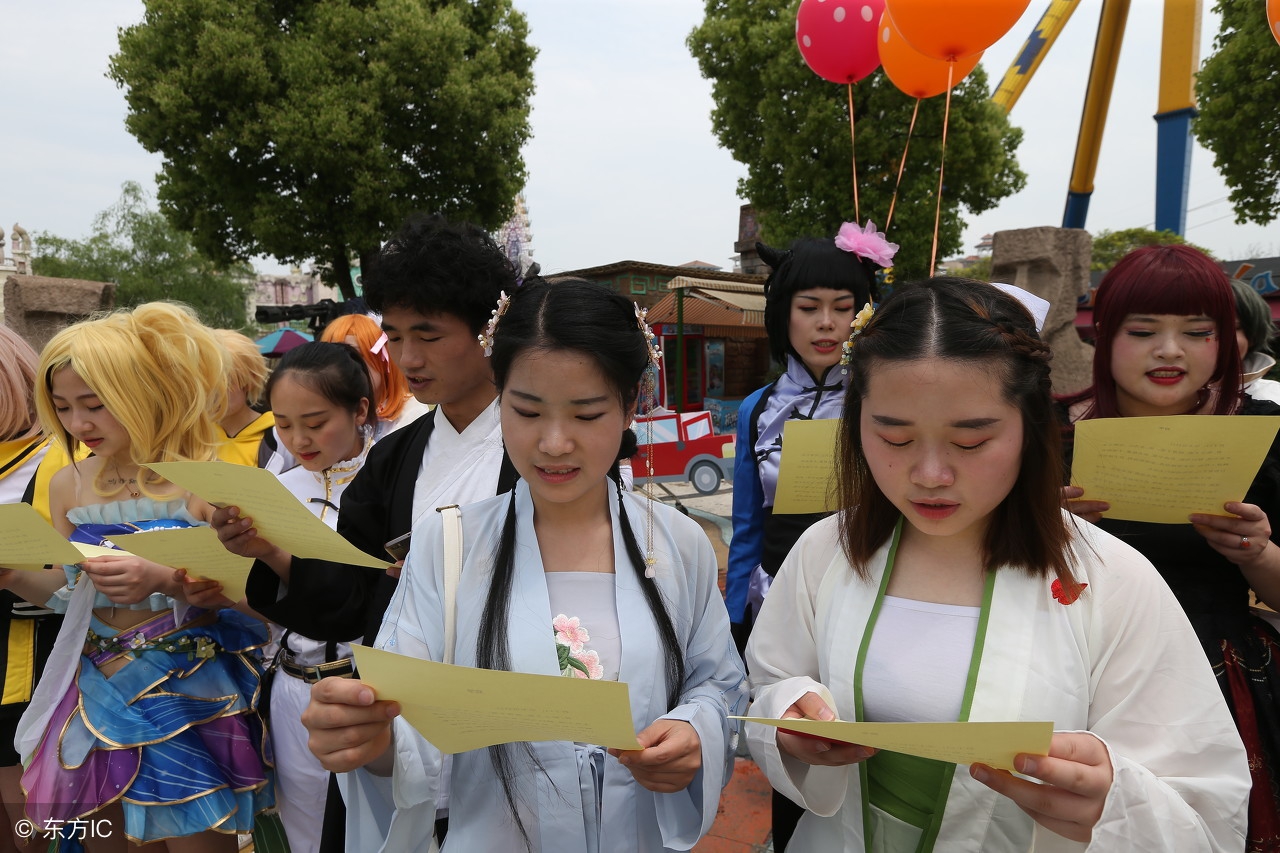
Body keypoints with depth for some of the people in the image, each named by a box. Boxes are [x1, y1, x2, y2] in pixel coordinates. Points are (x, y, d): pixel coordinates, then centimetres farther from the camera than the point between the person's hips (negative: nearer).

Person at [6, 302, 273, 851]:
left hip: (190, 699, -5)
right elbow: (68, 593, 12)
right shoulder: (68, 485, 2)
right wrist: (12, 576, -6)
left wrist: (164, 580, -30)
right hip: (98, 695, 5)